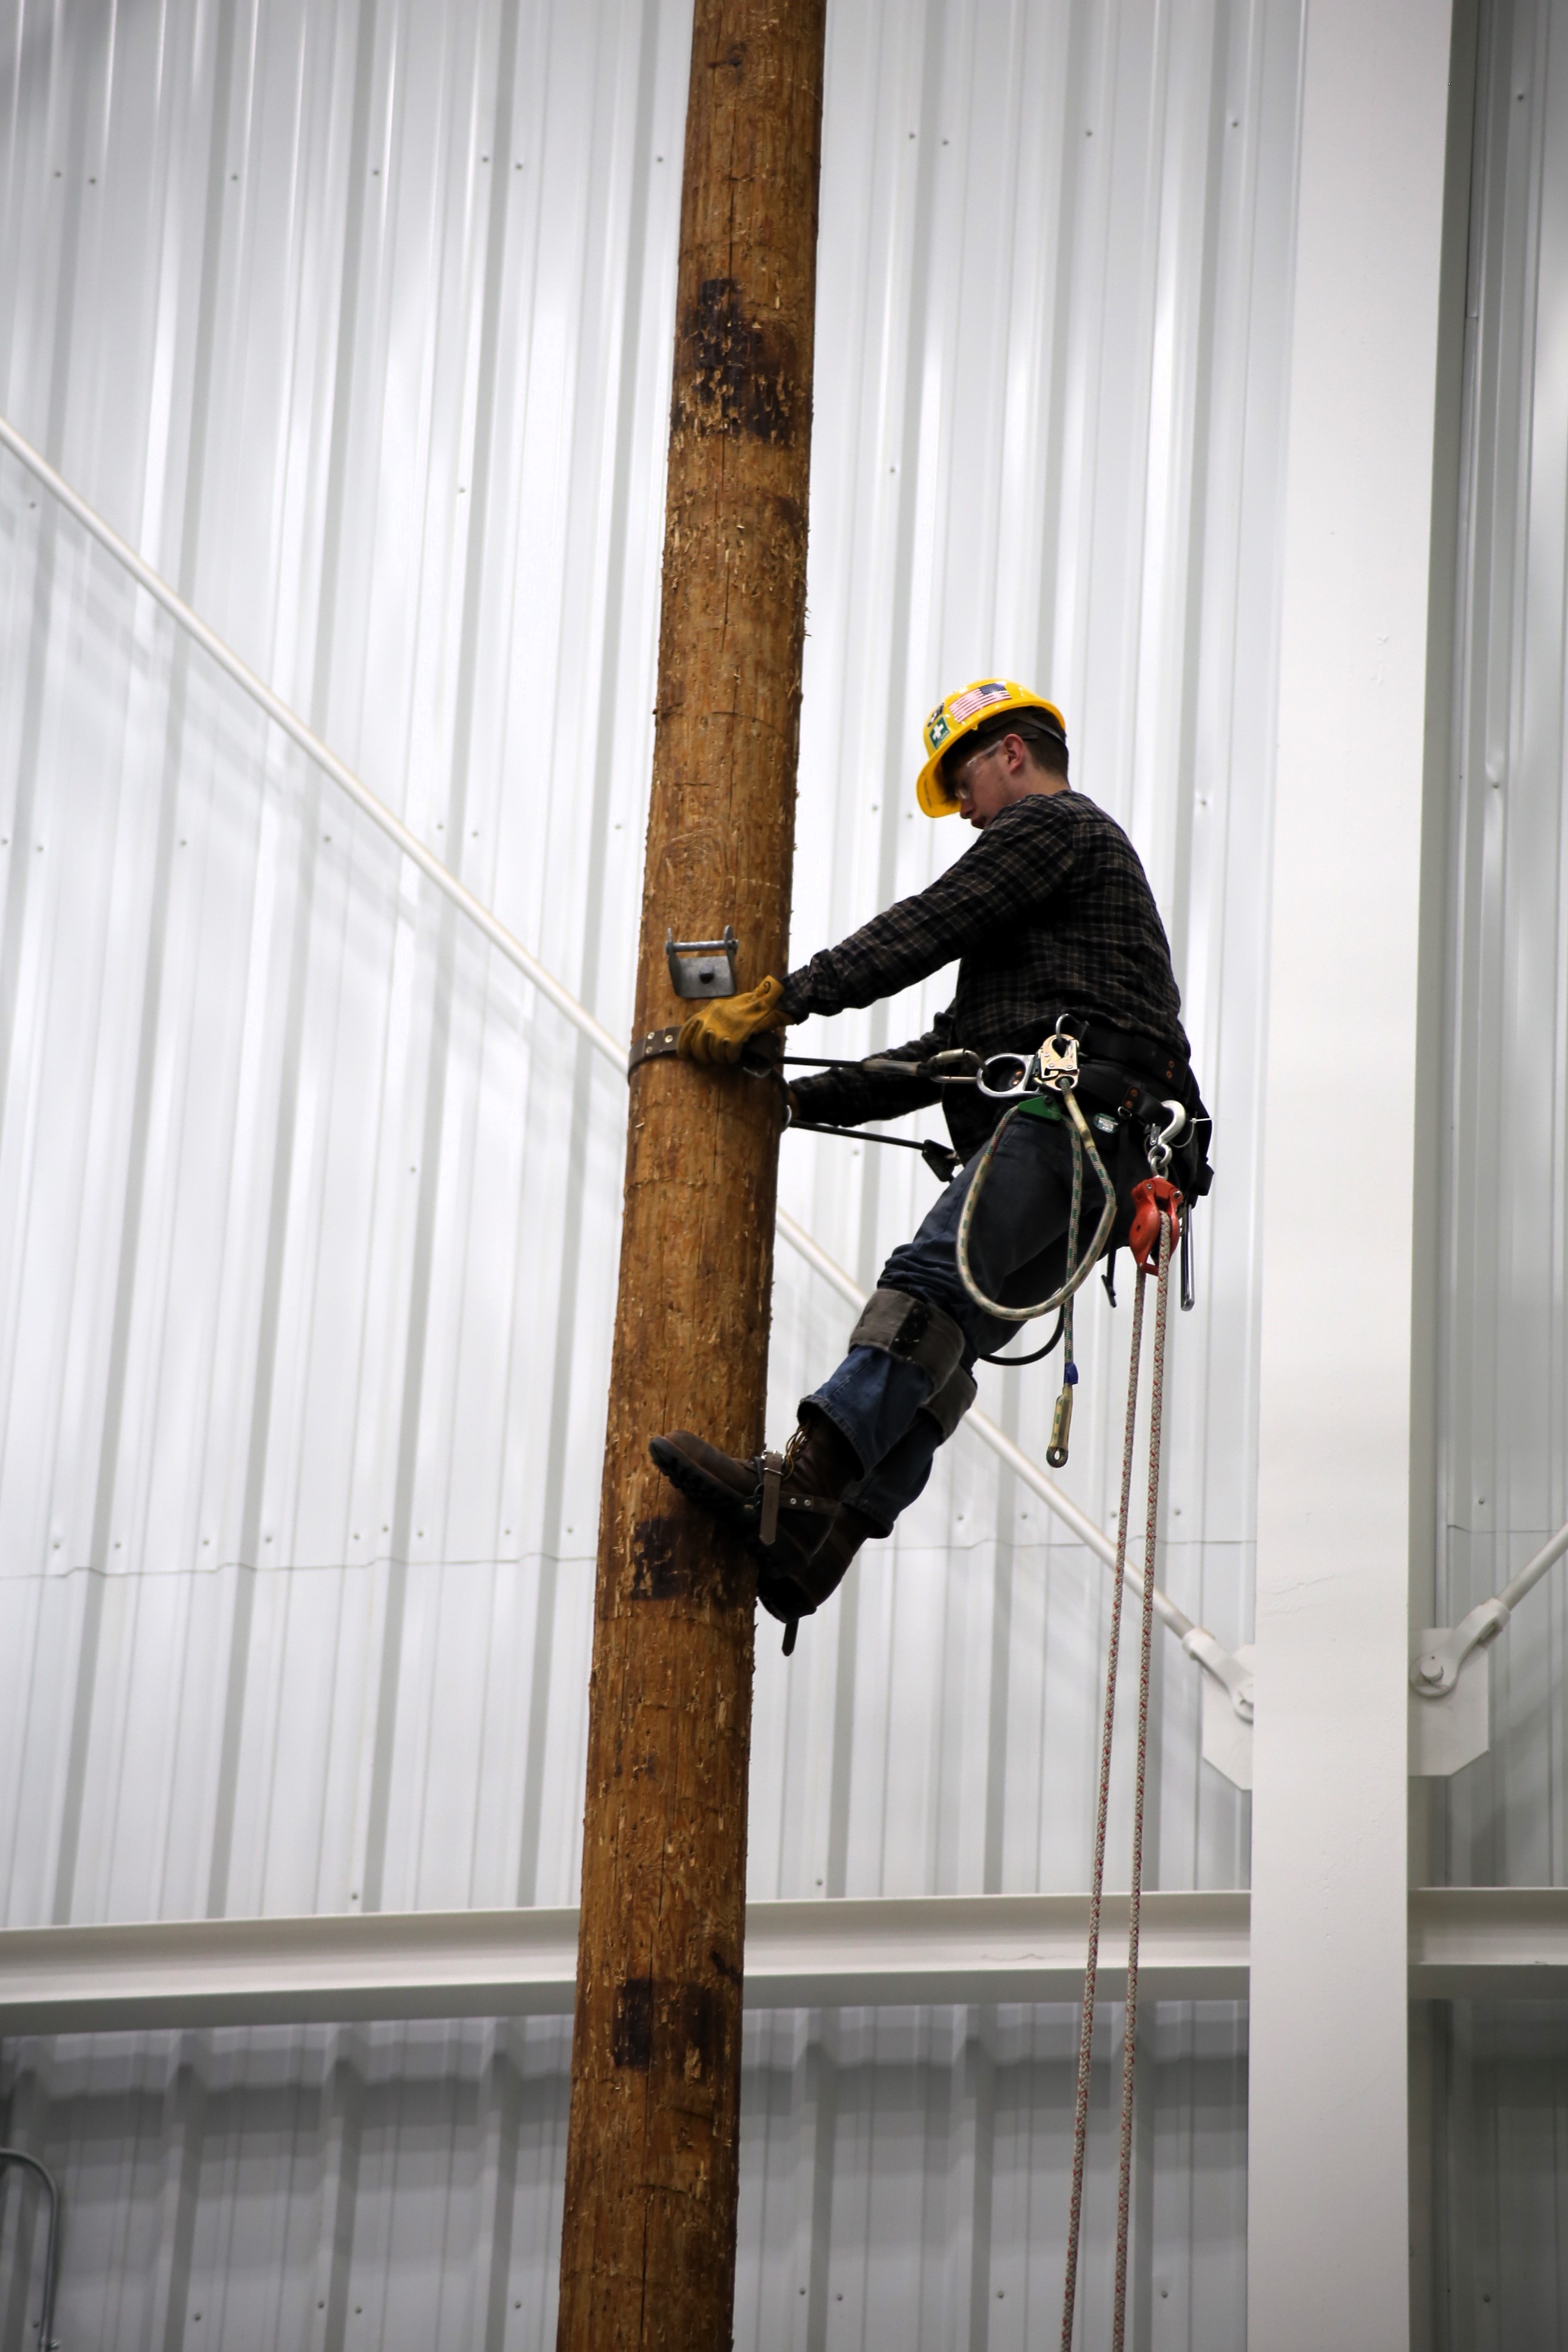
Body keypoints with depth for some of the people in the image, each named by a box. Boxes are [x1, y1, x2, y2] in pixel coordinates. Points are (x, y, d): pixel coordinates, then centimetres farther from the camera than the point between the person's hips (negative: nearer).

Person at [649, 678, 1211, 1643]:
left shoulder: (1052, 823, 8)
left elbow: (927, 929, -7)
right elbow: (957, 1048, 35)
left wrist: (776, 1001, -9)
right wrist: (808, 1098, 28)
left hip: (1077, 1114, -10)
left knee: (932, 1281, -25)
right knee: (945, 1343, -6)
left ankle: (804, 1484, -42)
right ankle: (814, 1544, -19)